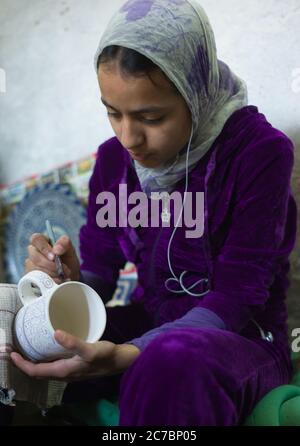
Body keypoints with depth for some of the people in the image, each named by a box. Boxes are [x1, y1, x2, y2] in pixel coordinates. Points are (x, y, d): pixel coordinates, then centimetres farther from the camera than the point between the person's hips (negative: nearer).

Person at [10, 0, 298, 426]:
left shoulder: (261, 151, -17)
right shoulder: (114, 157, 0)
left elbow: (236, 298, -20)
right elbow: (99, 275, 4)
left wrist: (125, 356, -35)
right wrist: (70, 282, -22)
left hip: (240, 340, -4)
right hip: (147, 324, 5)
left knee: (172, 362, -40)